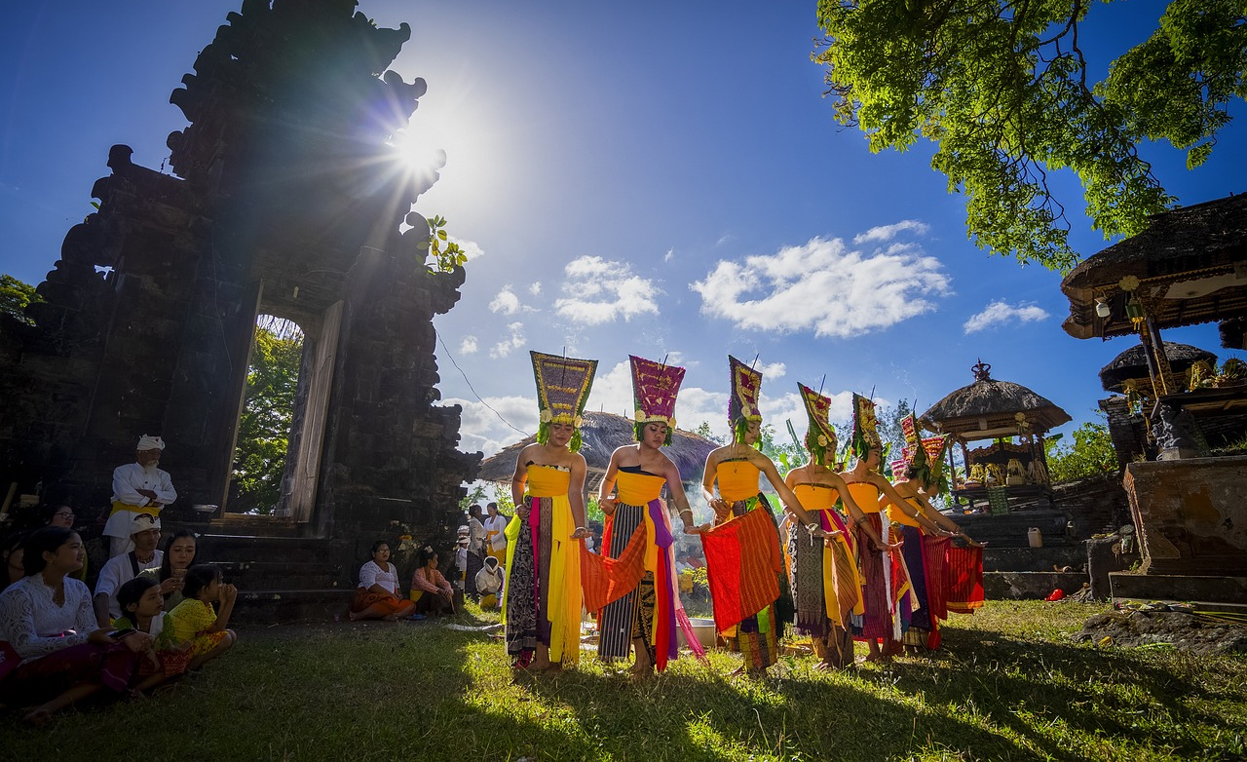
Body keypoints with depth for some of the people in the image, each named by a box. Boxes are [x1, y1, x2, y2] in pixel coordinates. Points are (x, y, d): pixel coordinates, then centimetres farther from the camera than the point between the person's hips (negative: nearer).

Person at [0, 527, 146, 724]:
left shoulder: (78, 589, 6)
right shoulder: (17, 595, -14)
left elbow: (91, 632, -1)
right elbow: (25, 646, -20)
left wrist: (125, 638, -21)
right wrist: (87, 638, -27)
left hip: (65, 663, 7)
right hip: (19, 676, -7)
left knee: (124, 653, -20)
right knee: (94, 655, -34)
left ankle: (50, 706, -23)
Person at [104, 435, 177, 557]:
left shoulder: (162, 476, 17)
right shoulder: (123, 471, 6)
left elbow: (172, 495, 1)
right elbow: (125, 494, -11)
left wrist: (150, 493, -12)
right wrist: (149, 502, -5)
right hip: (124, 524, -3)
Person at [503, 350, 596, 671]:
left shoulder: (576, 460, -2)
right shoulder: (529, 452, 6)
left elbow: (576, 494, -14)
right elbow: (517, 481, 20)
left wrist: (579, 526, -28)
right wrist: (518, 504, 2)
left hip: (560, 523, -2)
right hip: (530, 521, 3)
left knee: (555, 583, -1)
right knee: (525, 579, 2)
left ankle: (549, 649, 7)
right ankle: (527, 647, 11)